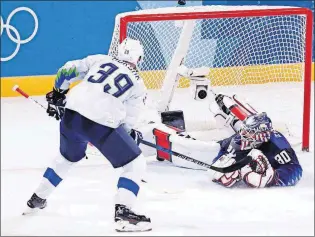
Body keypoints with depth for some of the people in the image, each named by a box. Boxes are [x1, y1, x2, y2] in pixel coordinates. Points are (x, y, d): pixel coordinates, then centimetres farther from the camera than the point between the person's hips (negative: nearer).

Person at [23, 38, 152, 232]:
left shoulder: (100, 60, 18)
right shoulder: (138, 85, 11)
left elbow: (67, 71, 15)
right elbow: (126, 124, 8)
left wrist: (57, 93, 29)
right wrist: (131, 136, 27)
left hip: (71, 114, 6)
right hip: (101, 123, -6)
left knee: (68, 157, 35)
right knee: (136, 164, 6)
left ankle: (37, 200, 47)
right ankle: (123, 212, -11)